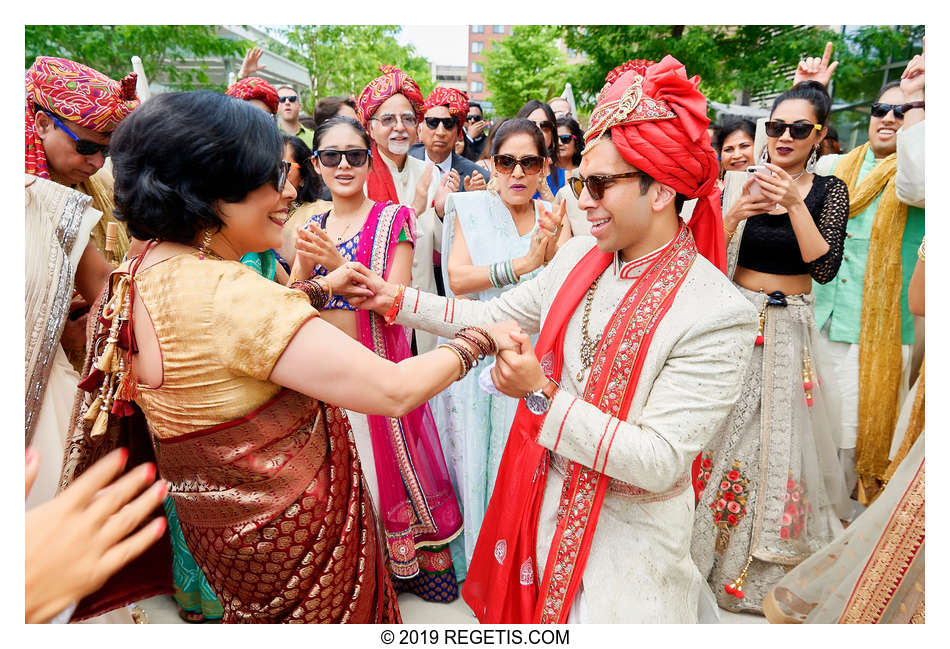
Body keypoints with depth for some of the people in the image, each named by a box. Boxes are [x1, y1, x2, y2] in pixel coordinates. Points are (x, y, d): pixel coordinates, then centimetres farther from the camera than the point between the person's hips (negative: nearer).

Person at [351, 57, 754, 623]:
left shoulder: (719, 314, -23)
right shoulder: (579, 257, -4)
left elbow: (660, 462, -26)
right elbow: (494, 316, 5)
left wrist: (542, 396, -30)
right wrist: (397, 298, 0)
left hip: (628, 530, -5)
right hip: (543, 506, 6)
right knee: (526, 608, 25)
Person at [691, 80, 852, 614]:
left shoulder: (829, 191, 0)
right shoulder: (741, 183, 0)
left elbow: (825, 268, -13)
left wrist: (794, 204, -22)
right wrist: (735, 214, -23)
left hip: (790, 329, 0)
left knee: (782, 436, 8)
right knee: (724, 427, 5)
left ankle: (767, 562, 30)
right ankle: (710, 539, 27)